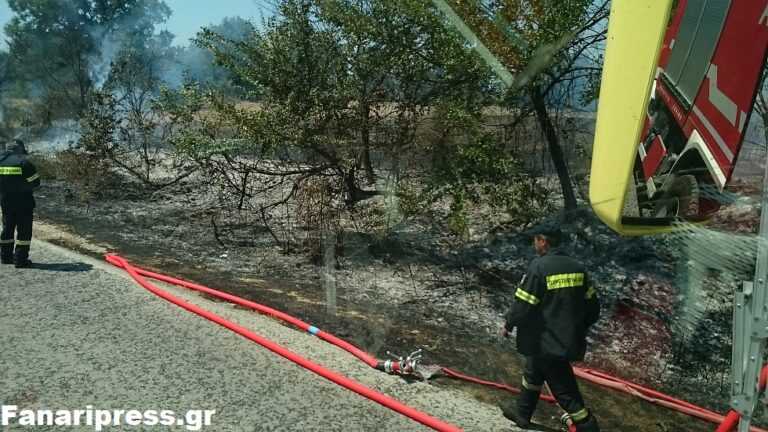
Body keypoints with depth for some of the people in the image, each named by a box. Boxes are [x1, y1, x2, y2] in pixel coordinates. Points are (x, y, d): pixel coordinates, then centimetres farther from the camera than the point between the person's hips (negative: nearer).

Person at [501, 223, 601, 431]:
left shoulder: (538, 266, -19)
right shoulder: (577, 267, 3)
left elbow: (523, 303, -18)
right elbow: (592, 304, 9)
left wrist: (508, 324, -1)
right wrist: (580, 327, 24)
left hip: (547, 341, -8)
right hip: (570, 339, 8)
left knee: (563, 387, 3)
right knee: (533, 371, 26)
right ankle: (522, 412, 40)